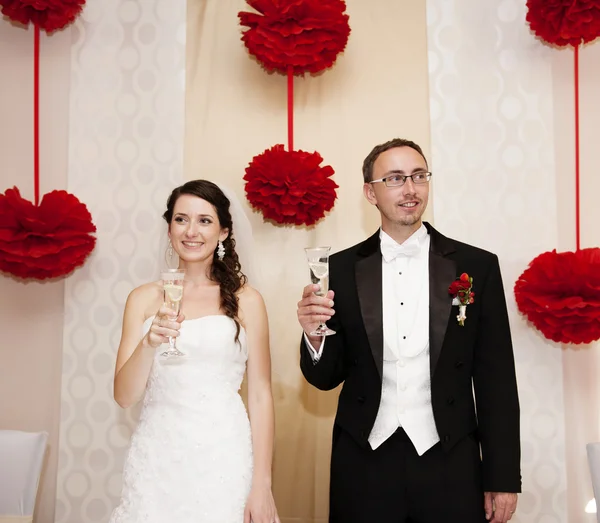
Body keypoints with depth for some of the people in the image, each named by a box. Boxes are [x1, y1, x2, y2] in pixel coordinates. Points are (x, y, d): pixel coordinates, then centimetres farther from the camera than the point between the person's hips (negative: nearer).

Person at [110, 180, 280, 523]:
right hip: (157, 459, 2)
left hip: (223, 458, -2)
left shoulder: (245, 300, -2)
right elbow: (124, 396, 0)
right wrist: (149, 343, -18)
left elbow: (260, 395, -2)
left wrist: (262, 485, -7)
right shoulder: (144, 298, 3)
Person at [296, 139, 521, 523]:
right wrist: (314, 335, -17)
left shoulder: (477, 266, -2)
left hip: (449, 466, 0)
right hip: (363, 464, 1)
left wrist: (503, 478, 1)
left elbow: (496, 381, 0)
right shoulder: (342, 270, 0)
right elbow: (326, 377, 3)